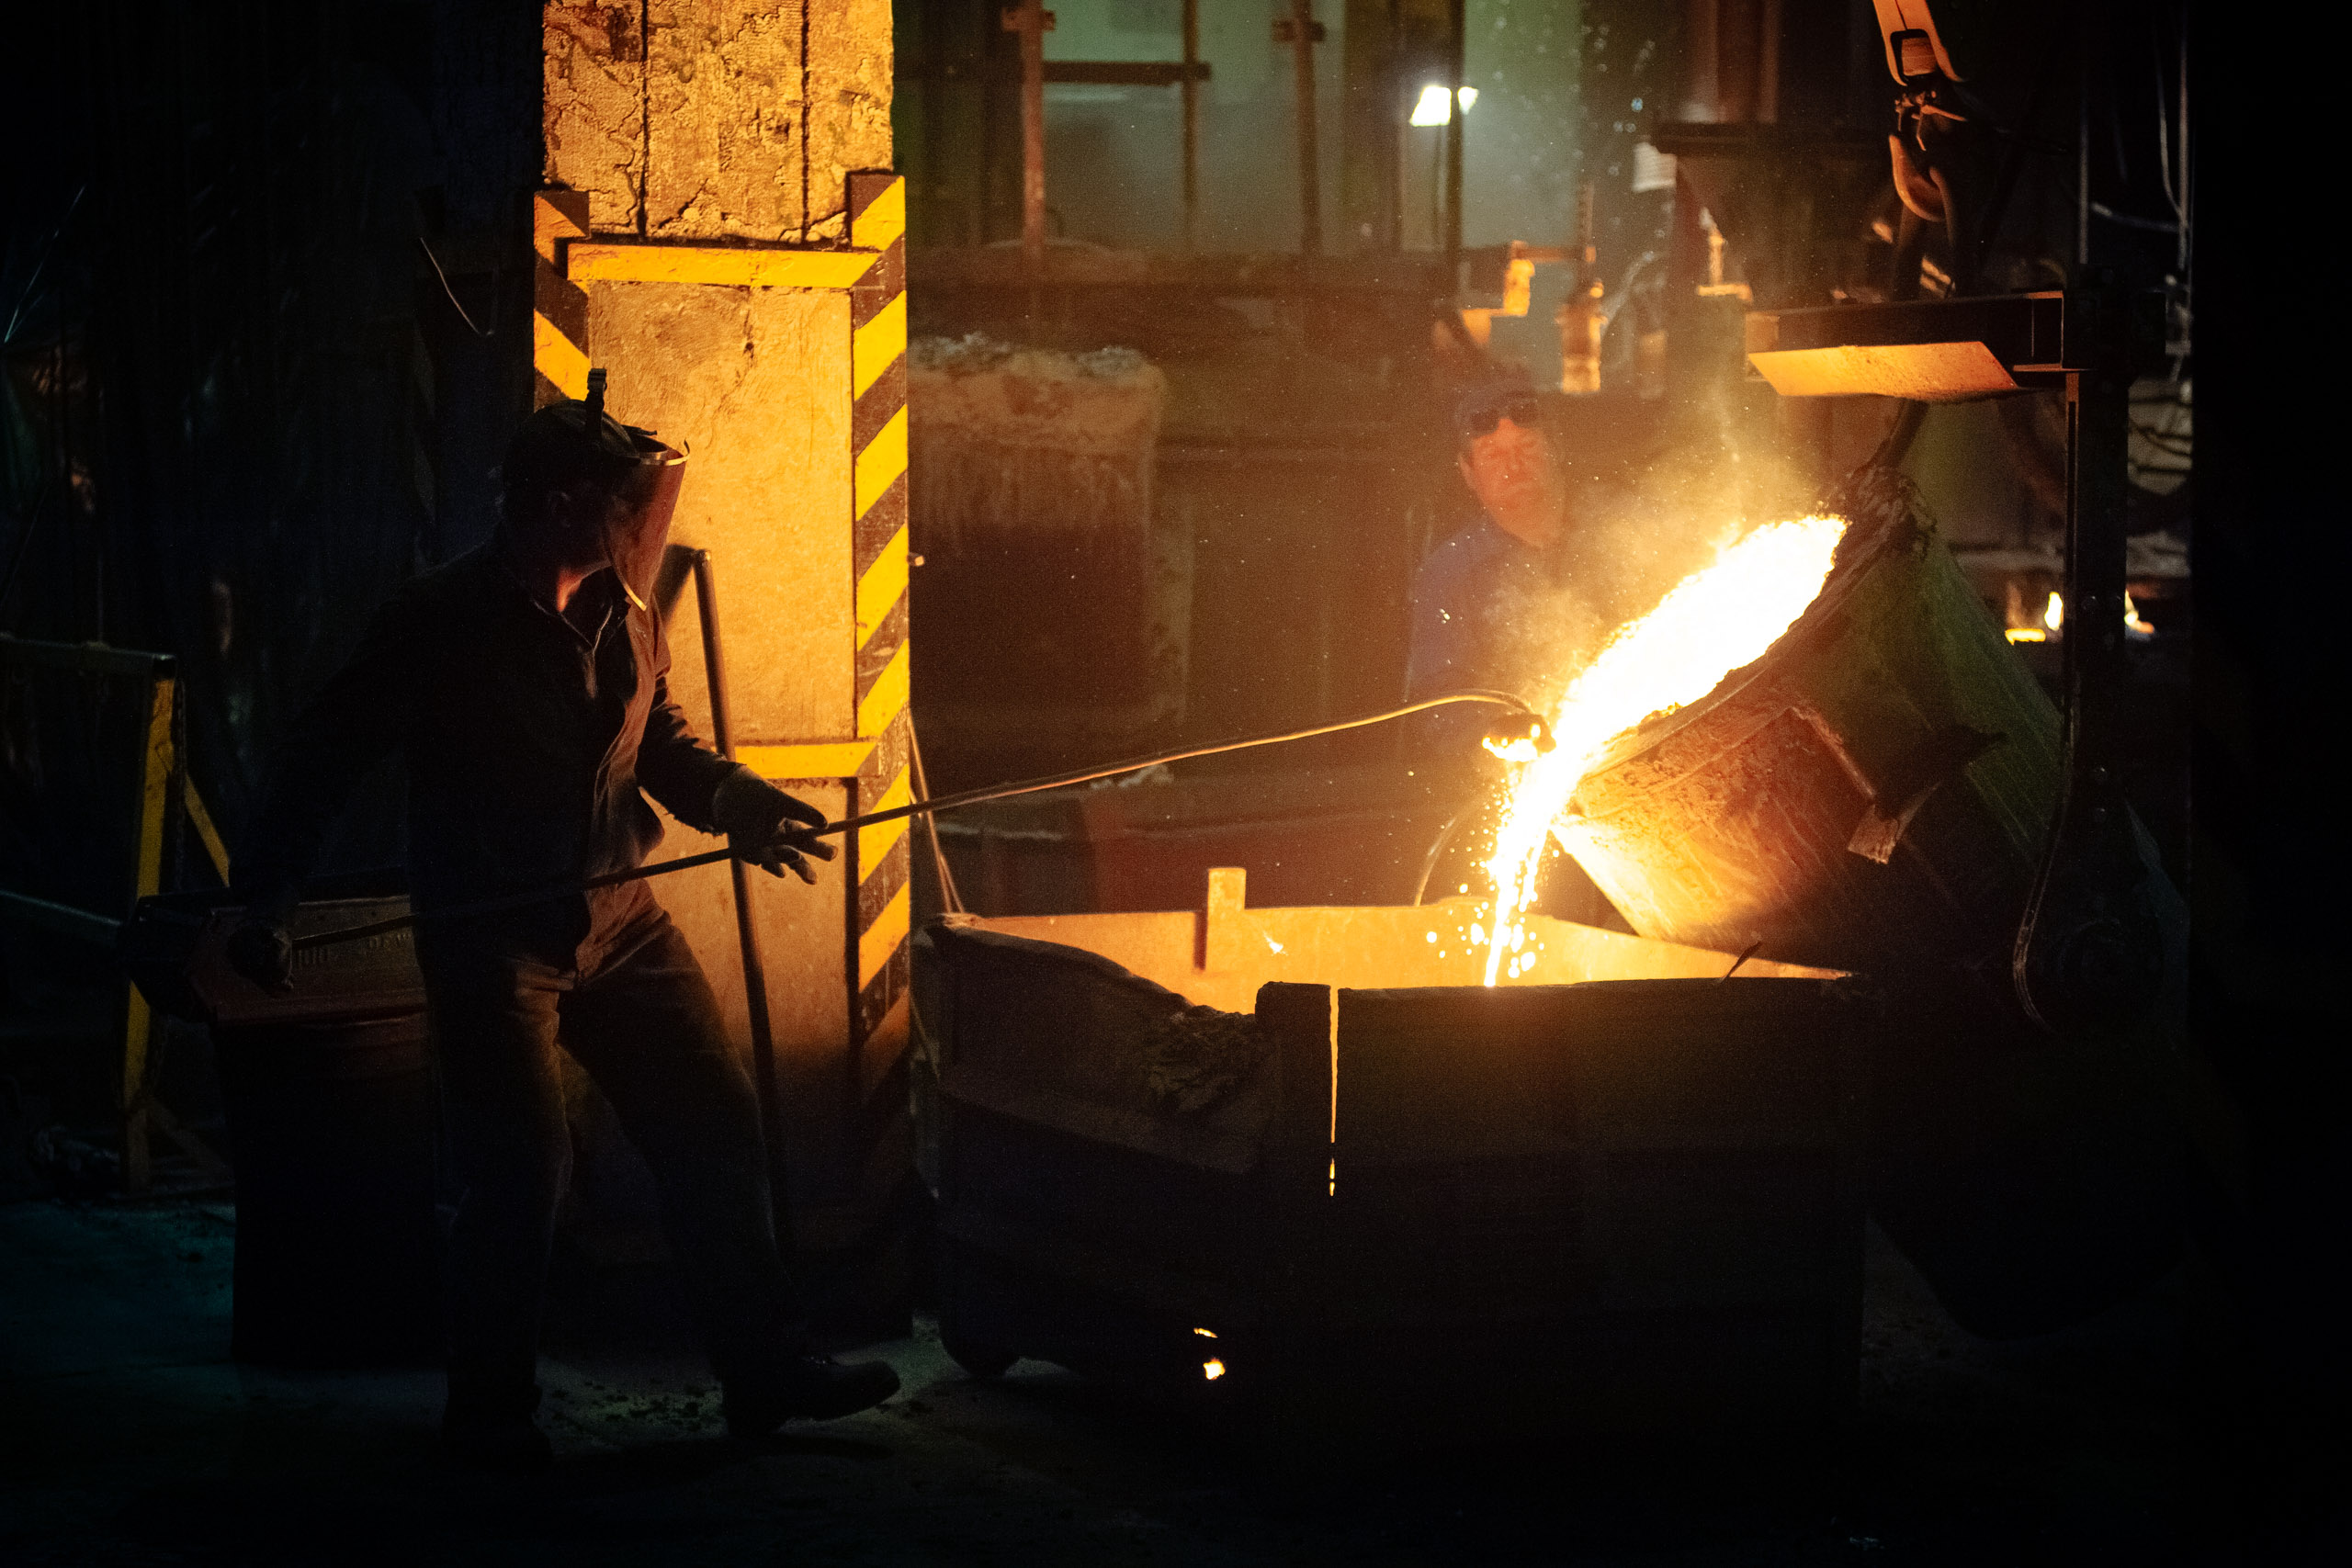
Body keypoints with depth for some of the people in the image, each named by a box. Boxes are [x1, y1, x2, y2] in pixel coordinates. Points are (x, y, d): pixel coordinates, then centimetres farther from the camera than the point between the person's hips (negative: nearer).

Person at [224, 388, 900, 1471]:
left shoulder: (622, 618, 6)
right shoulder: (441, 625, -14)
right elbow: (323, 759, -11)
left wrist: (733, 802, 1)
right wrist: (265, 902, -16)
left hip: (619, 922, 7)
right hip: (492, 937, -7)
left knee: (714, 1125, 6)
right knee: (522, 1168, -7)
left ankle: (764, 1370, 16)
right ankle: (490, 1412, 9)